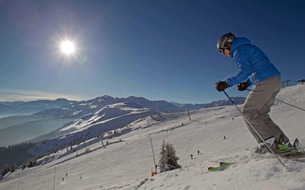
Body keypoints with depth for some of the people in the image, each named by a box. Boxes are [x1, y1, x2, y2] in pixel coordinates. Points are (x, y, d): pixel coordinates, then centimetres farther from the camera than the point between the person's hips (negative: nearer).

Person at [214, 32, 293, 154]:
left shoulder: (239, 50, -5)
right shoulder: (247, 47, 25)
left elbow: (245, 71, -18)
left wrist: (227, 83, -16)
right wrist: (247, 83, 19)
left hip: (265, 82, -10)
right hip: (275, 80, 10)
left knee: (248, 112, -2)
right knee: (260, 114, 12)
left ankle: (269, 141, -4)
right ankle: (283, 142, 12)